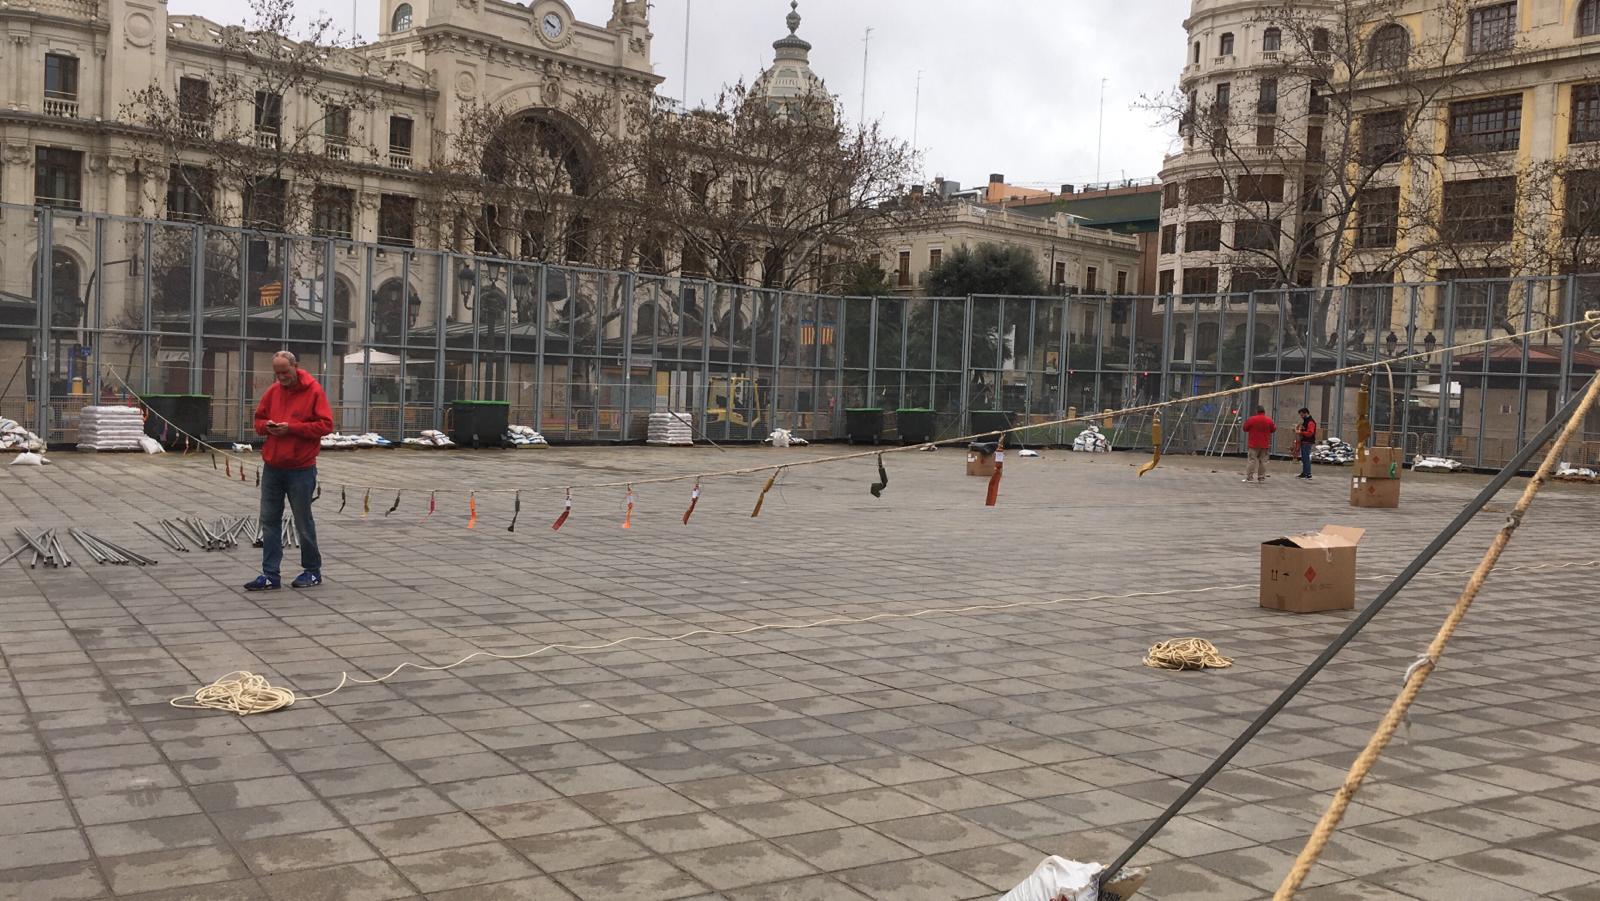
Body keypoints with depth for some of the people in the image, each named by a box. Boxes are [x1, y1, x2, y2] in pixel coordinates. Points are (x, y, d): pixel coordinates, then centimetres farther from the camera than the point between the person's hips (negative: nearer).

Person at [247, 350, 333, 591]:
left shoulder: (313, 391, -8)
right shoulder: (273, 391, 9)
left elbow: (326, 424, -13)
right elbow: (258, 419, 18)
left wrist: (292, 428, -18)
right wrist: (267, 426, -5)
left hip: (300, 469, -5)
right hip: (272, 468, 5)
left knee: (303, 522, 5)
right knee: (269, 521, 5)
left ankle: (313, 571, 20)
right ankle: (270, 575, 10)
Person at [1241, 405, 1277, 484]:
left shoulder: (1252, 419, -9)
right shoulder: (1269, 420, -1)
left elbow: (1245, 429, 1)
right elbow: (1273, 429, 11)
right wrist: (1275, 425, 31)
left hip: (1253, 445, -2)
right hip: (1265, 445, 2)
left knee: (1252, 460, 1)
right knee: (1263, 461, 7)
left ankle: (1250, 477, -3)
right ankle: (1261, 478, 8)